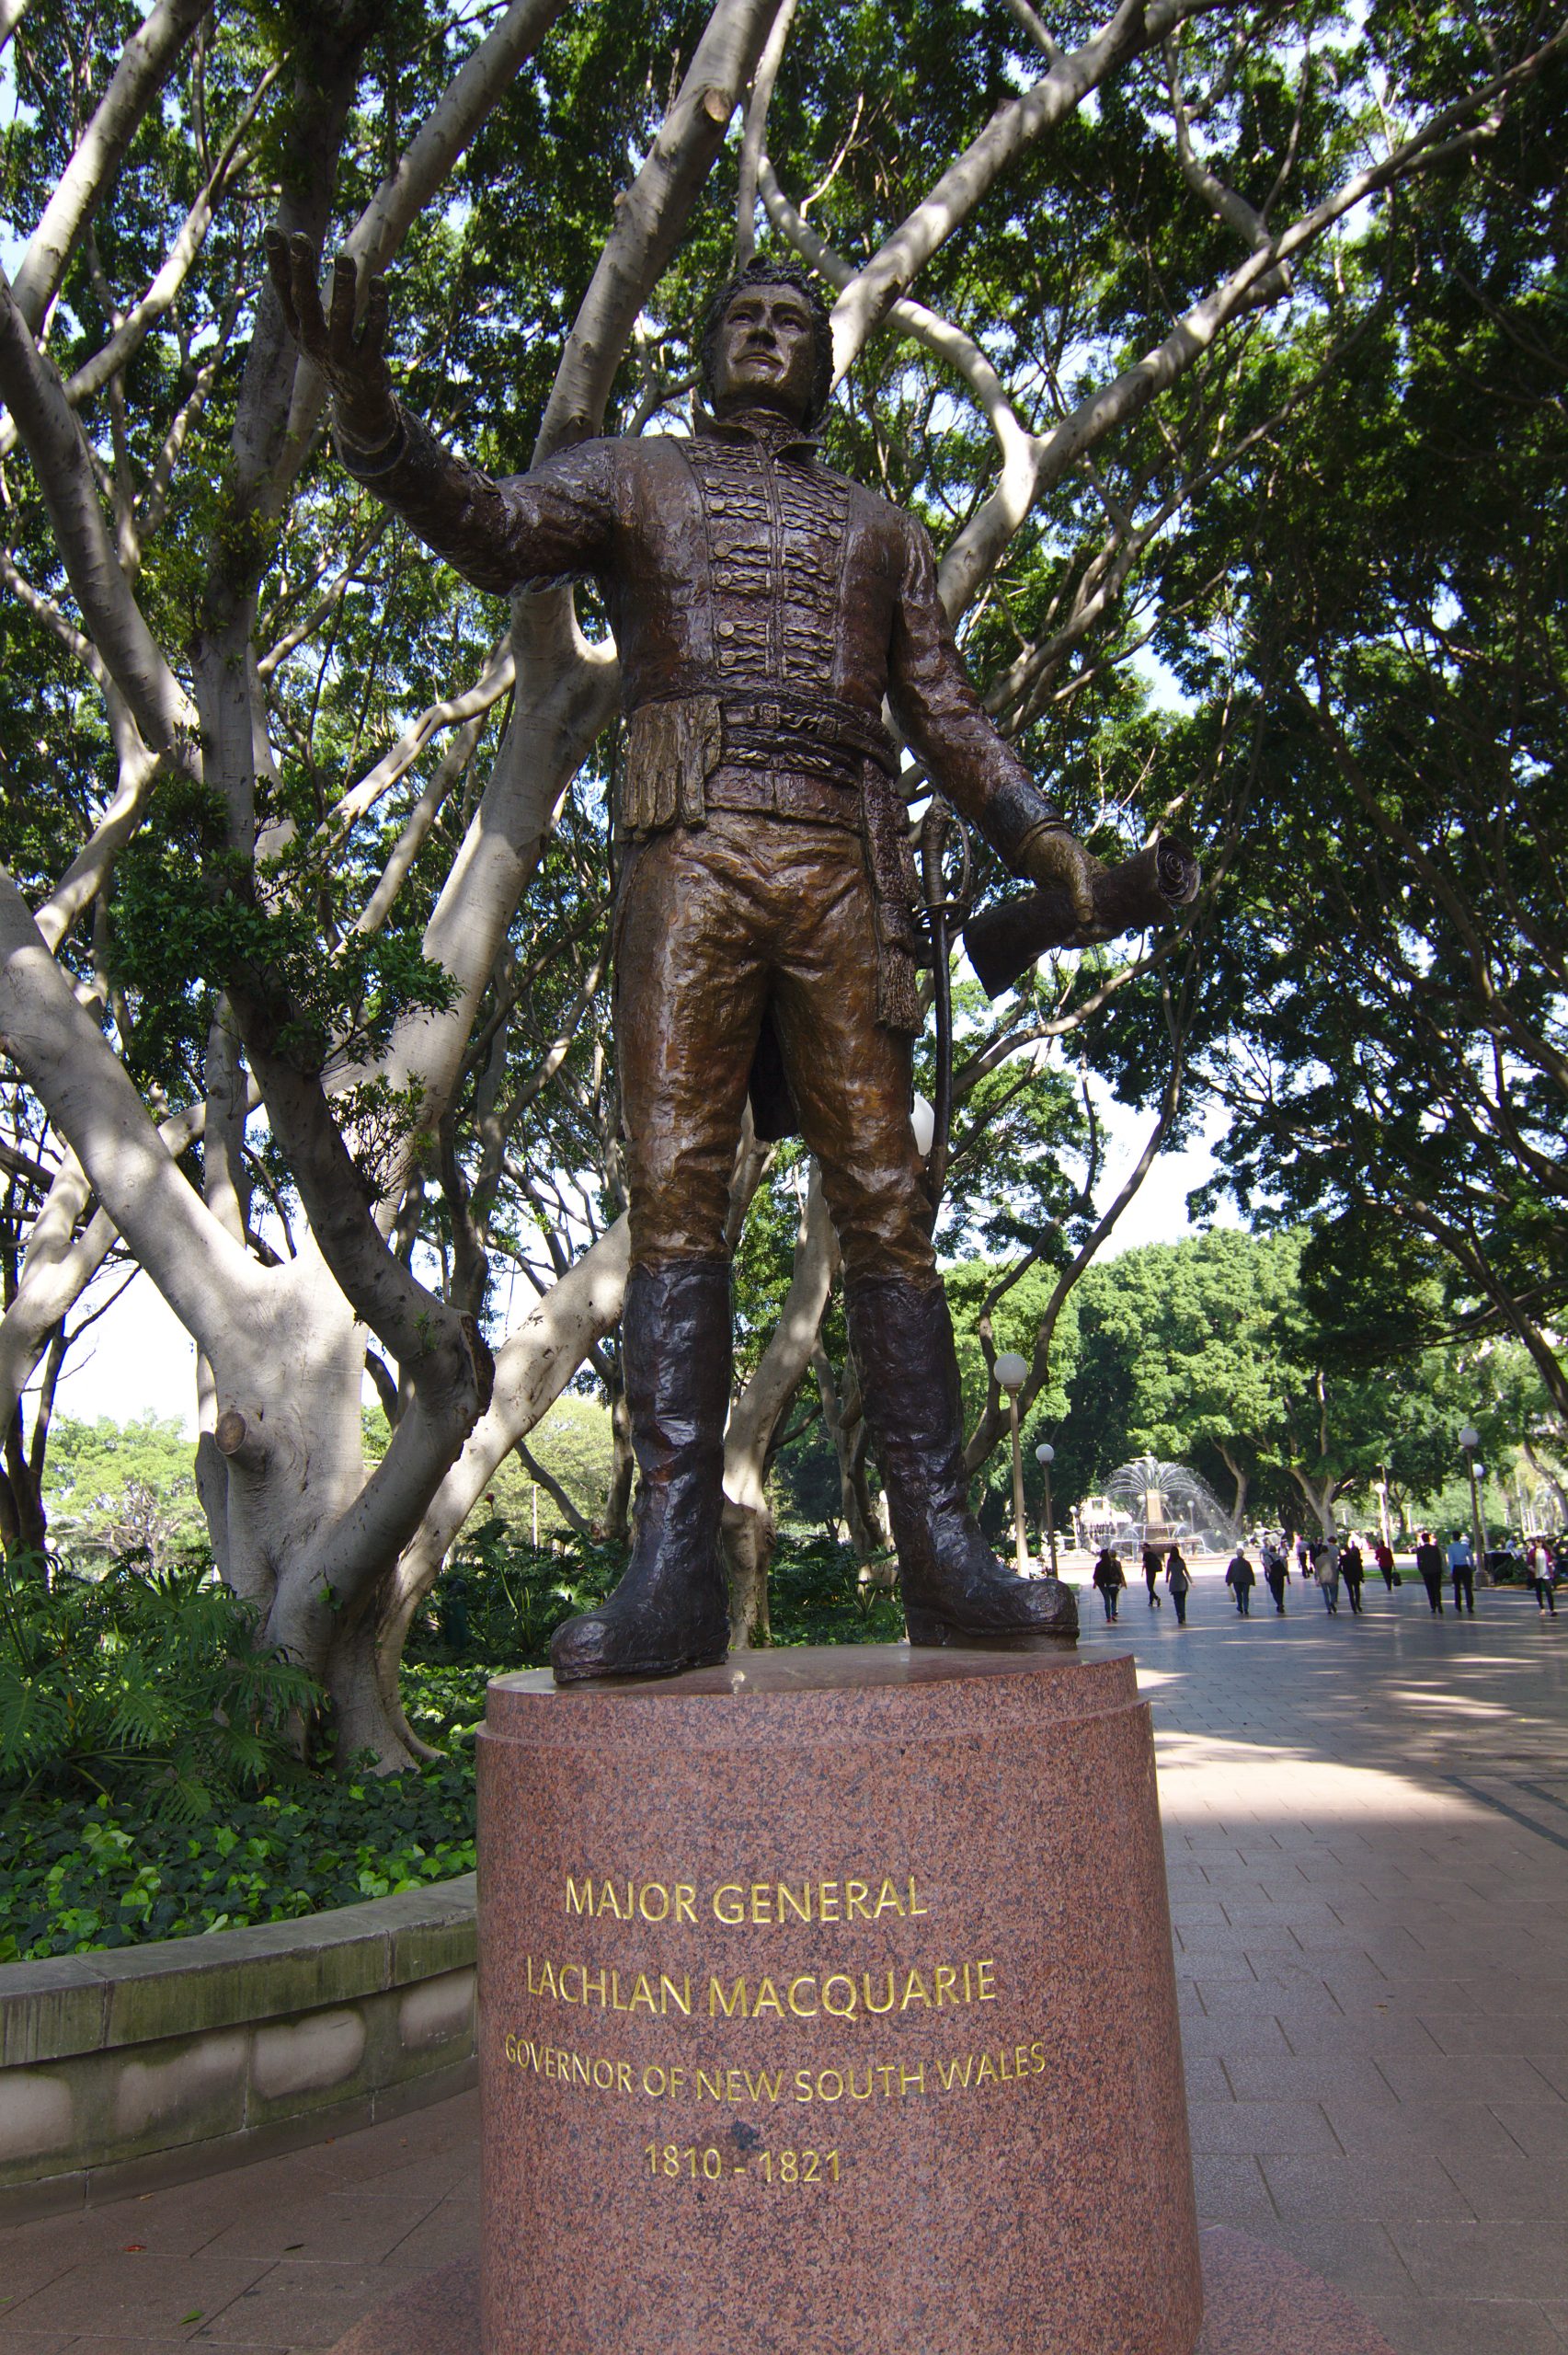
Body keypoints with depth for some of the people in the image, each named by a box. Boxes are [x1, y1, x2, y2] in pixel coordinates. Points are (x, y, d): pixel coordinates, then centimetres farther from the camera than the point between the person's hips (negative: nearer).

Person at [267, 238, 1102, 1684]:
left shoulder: (881, 530, 30)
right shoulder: (635, 477, 24)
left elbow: (949, 717, 22)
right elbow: (498, 533, 4)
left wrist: (1036, 832, 5)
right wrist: (373, 415, -15)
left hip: (847, 873, 2)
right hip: (689, 852, -2)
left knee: (884, 1200, -6)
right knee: (676, 1193, -12)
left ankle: (943, 1558, -6)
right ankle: (674, 1570, -14)